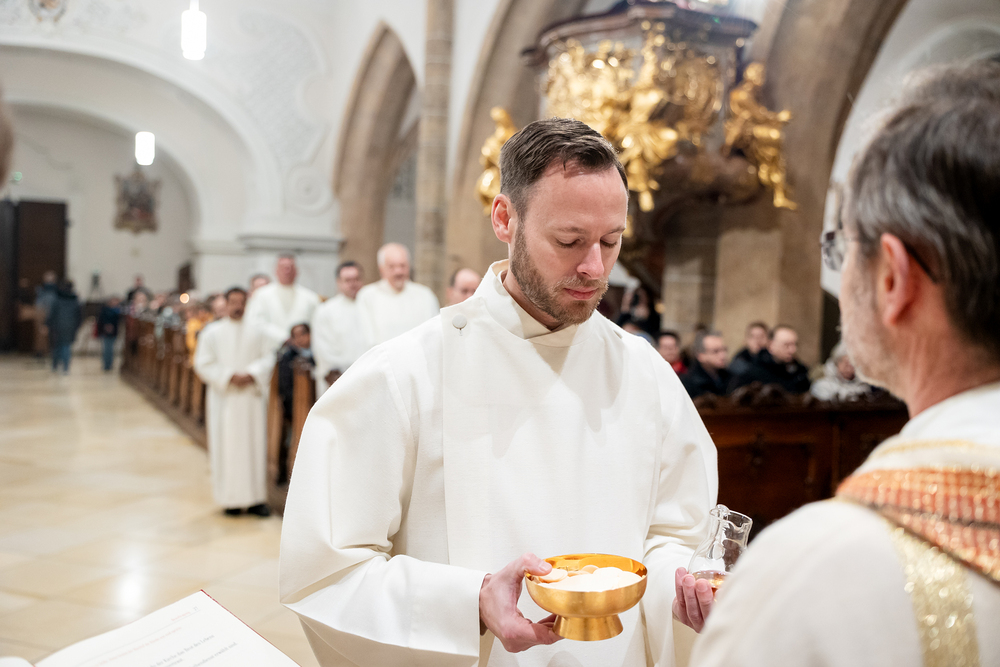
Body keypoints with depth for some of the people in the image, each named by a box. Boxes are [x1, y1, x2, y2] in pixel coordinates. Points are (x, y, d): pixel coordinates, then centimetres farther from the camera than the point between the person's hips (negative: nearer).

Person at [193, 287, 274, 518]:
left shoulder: (256, 331, 6)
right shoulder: (212, 332, 2)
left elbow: (268, 358, 3)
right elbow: (203, 363, -2)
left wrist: (251, 374, -14)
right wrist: (229, 377, -13)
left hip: (252, 397, 2)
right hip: (224, 399, -1)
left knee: (255, 446, 2)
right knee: (227, 447, 0)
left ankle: (256, 498, 8)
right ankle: (231, 499, 7)